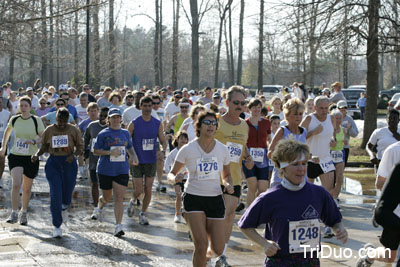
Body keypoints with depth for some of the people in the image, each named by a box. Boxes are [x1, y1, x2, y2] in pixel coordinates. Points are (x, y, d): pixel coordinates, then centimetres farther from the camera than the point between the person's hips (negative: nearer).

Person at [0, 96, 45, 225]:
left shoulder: (36, 120, -5)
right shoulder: (14, 119, 2)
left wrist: (33, 141, -24)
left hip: (31, 158, -1)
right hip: (15, 156, 1)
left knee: (27, 188, 10)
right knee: (16, 184, -19)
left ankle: (24, 213, 30)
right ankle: (14, 214, -13)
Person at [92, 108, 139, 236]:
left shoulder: (125, 133, 8)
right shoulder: (103, 134, -3)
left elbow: (130, 148, 22)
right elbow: (95, 151, -4)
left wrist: (133, 156, 2)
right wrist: (110, 152, -18)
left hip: (122, 171, 2)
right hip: (105, 171, -2)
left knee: (119, 198, -7)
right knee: (107, 197, 12)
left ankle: (118, 226, -6)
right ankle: (100, 208, 48)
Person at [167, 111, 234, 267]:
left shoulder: (223, 149, 1)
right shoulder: (188, 149, -7)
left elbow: (226, 175, 15)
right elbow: (171, 174, 1)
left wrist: (228, 184, -8)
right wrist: (175, 179, -24)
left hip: (215, 199, 3)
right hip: (193, 199, -2)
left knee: (218, 249, -2)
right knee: (201, 246, -13)